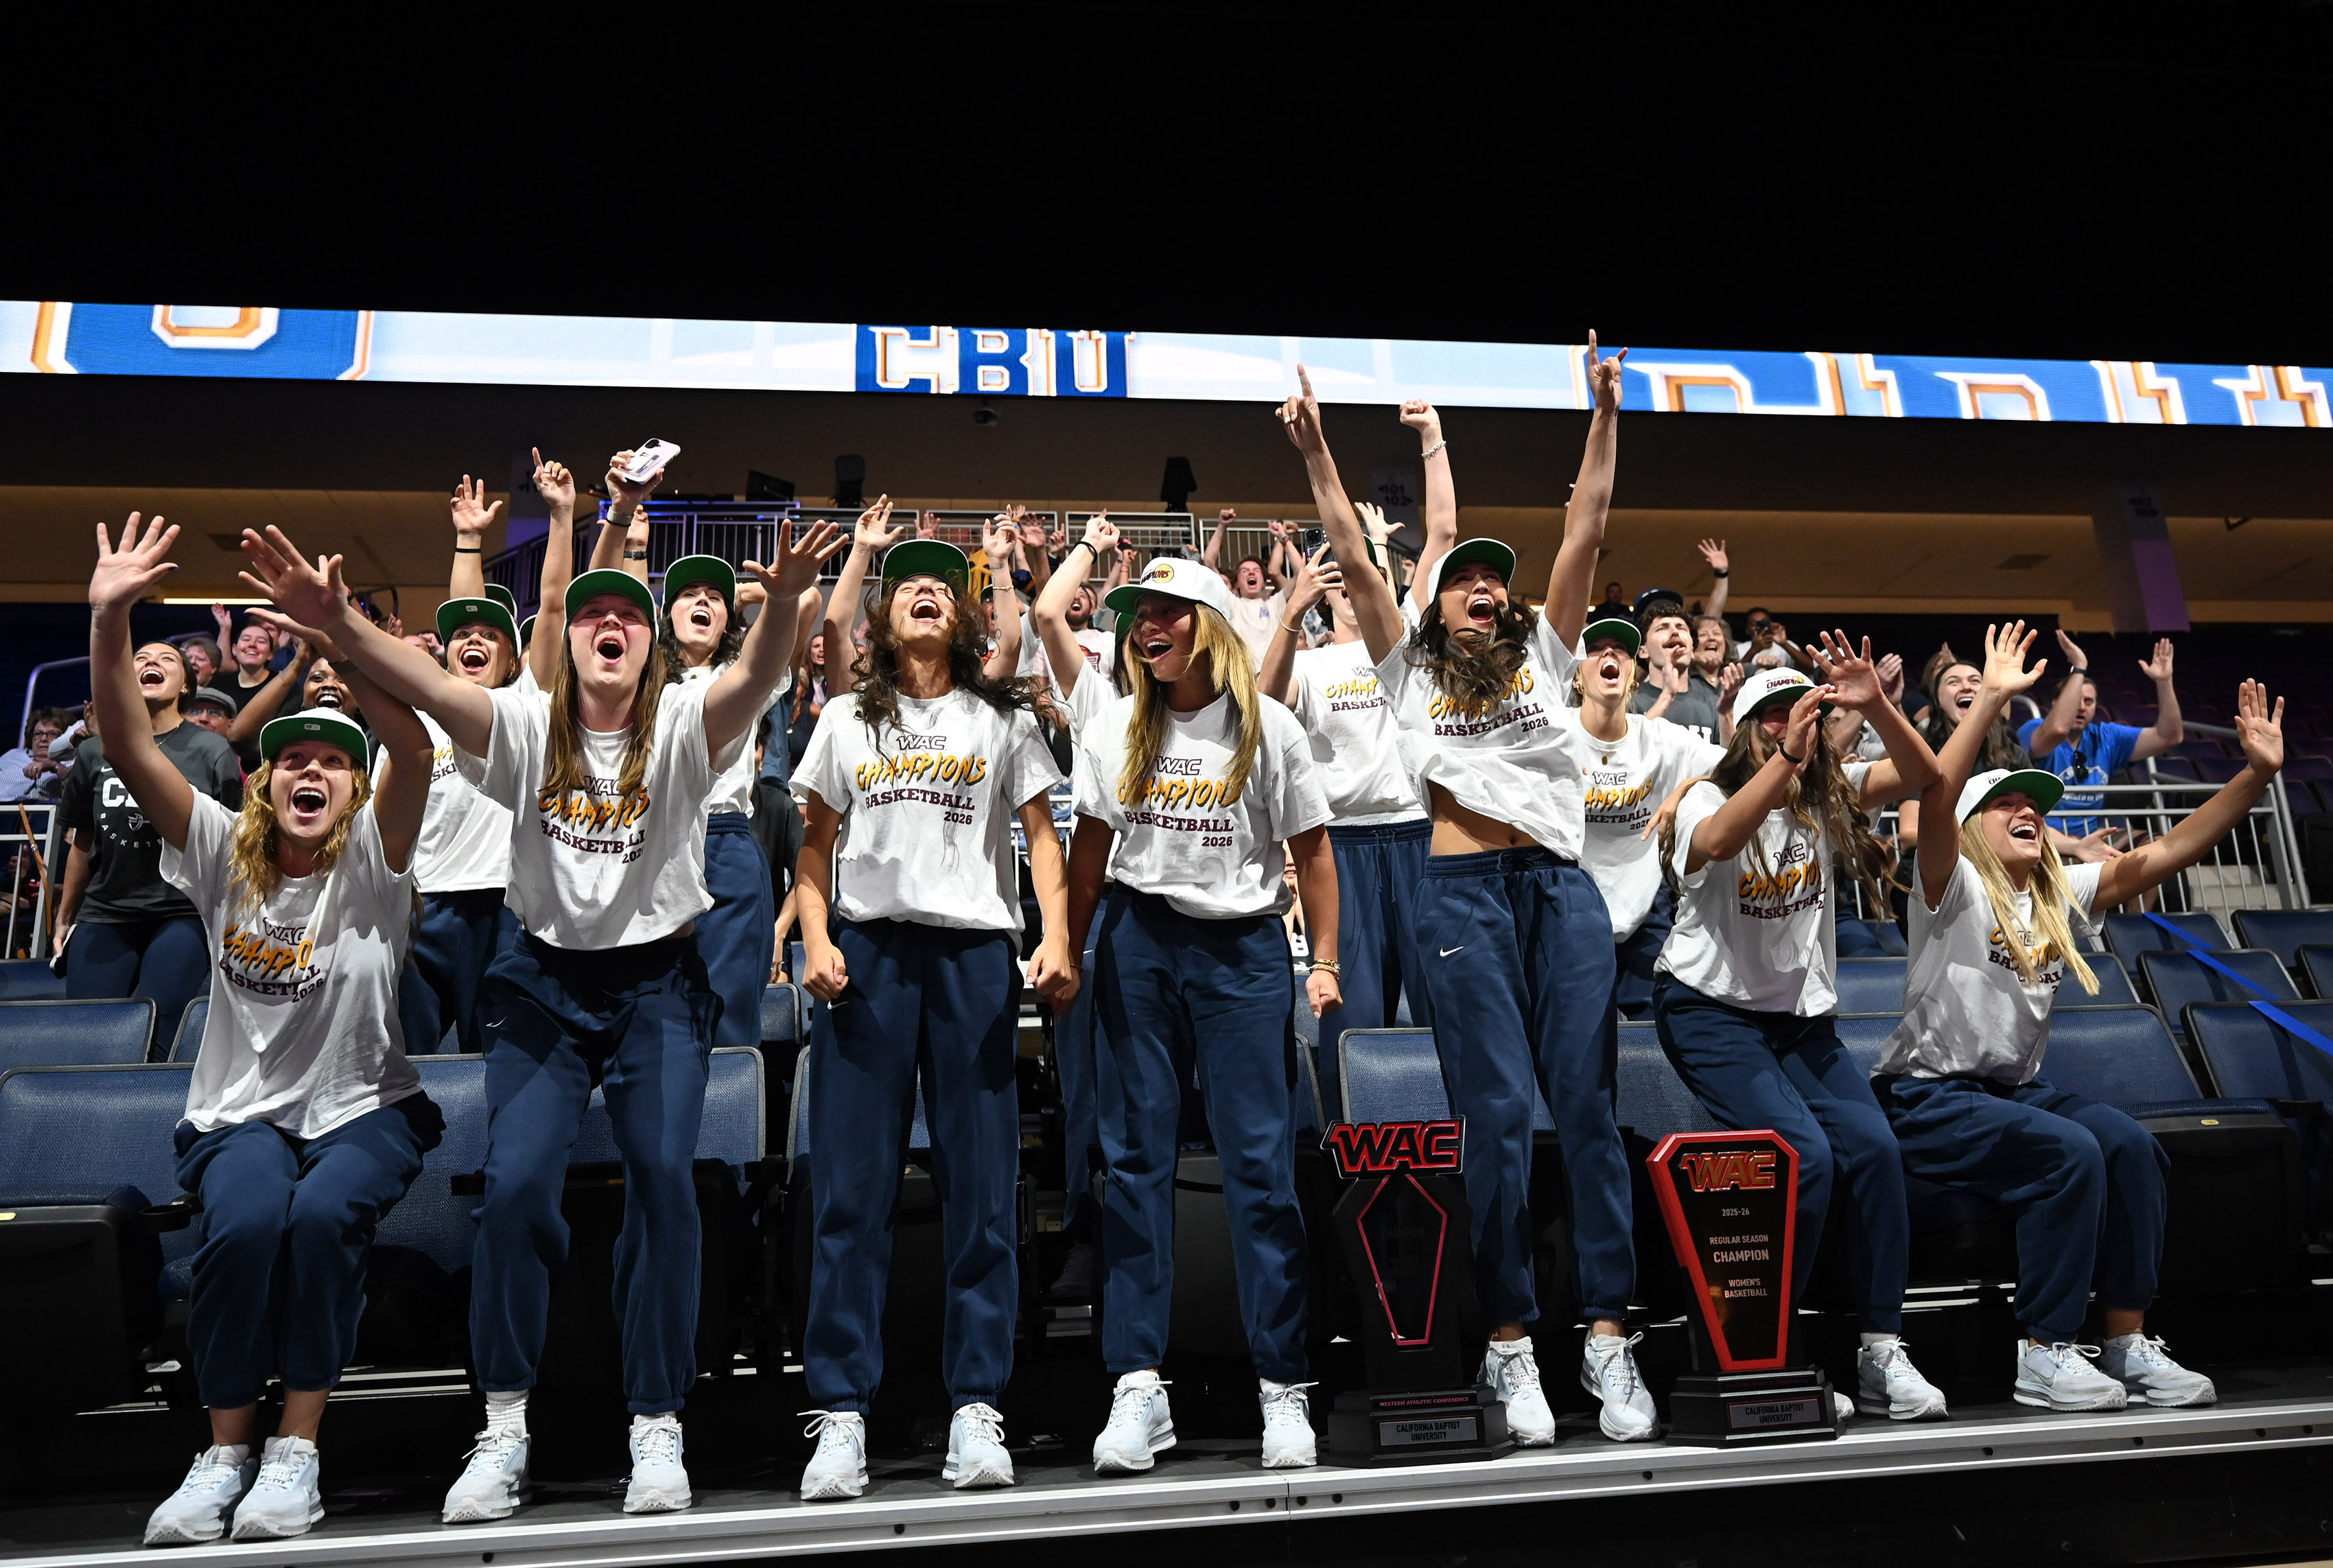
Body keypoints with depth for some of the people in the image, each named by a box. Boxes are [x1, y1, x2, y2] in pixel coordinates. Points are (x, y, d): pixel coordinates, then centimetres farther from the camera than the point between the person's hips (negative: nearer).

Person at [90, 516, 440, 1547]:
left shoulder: (371, 857, -5)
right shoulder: (222, 853, 2)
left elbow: (415, 748, -24)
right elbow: (131, 752, -10)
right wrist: (110, 622, -23)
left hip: (364, 1106, -1)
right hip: (242, 1111, 2)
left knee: (323, 1214, -32)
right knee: (246, 1220, -29)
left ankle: (298, 1448, -14)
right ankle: (224, 1452, -9)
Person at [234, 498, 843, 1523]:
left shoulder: (683, 724, -7)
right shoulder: (526, 724, -3)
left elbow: (754, 681, -28)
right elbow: (424, 683, -19)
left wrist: (783, 603, -49)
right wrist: (339, 624, -38)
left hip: (658, 981, -1)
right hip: (545, 978, 1)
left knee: (663, 1179, -11)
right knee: (514, 1181, -11)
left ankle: (657, 1427, 4)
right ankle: (504, 1428, 8)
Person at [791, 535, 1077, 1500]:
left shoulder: (1003, 718, 14)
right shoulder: (847, 721, 16)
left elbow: (1040, 835, 10)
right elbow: (816, 845, 13)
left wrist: (1057, 941, -3)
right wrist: (815, 940, -2)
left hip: (975, 951, 0)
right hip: (867, 949, 1)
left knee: (982, 1185, 0)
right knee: (851, 1187, -1)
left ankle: (977, 1410, 7)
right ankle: (841, 1415, 5)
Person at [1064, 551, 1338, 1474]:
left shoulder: (1268, 729, 1)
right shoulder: (1113, 729, 8)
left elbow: (1310, 851, 3)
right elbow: (1091, 845, 13)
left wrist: (1325, 962, -2)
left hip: (1241, 947, -2)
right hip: (1137, 943, 3)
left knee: (1261, 1161, -2)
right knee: (1135, 1160, 2)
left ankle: (1281, 1388, 7)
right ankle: (1137, 1385, 8)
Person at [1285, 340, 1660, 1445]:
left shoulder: (1544, 654, 18)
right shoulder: (1410, 668, 15)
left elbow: (1584, 532, 12)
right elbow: (1353, 558, 8)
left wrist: (1604, 414, 8)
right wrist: (1315, 451, 4)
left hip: (1562, 886, 2)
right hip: (1463, 892, -2)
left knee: (1588, 1103, -3)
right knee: (1499, 1112, -4)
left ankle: (1608, 1335, 2)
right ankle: (1510, 1341, 5)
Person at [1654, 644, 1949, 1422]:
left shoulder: (1828, 795, 5)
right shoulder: (1709, 799, -10)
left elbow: (1922, 773, -10)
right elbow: (1717, 842, -35)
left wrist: (1876, 704, -25)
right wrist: (1787, 756, -43)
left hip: (1803, 1016, 5)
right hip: (1711, 1009, -5)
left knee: (1874, 1147, -17)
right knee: (1806, 1154, -23)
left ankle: (1882, 1356, -7)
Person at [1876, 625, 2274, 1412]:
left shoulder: (2061, 894, 10)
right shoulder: (1955, 888, -10)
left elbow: (2163, 855, 4)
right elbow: (1936, 796, -28)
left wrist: (2257, 773, -4)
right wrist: (1992, 699, -31)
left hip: (2015, 1087, 7)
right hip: (1928, 1096, -7)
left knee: (2129, 1143, -17)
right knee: (2069, 1153, -27)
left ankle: (2128, 1340, -9)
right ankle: (2046, 1355, -17)